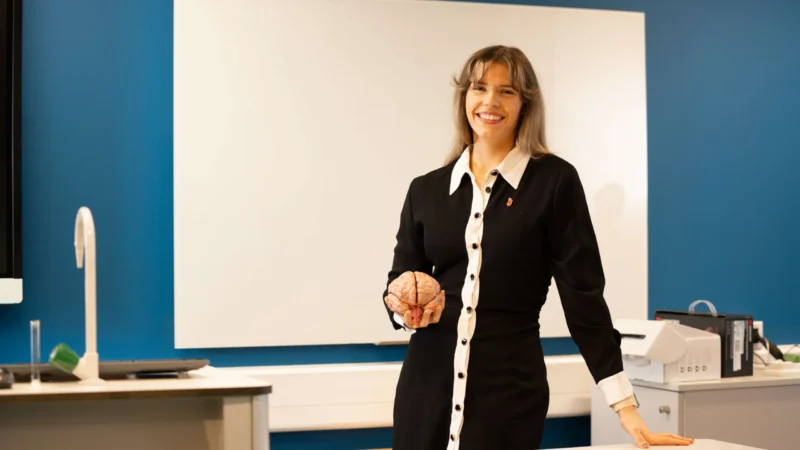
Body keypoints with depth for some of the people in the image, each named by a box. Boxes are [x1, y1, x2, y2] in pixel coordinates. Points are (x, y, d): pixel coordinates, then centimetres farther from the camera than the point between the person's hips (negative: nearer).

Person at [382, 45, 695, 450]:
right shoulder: (426, 190, 6)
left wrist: (625, 404, -10)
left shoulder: (554, 180, -4)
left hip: (511, 389, -3)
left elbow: (582, 293, -6)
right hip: (427, 382, 3)